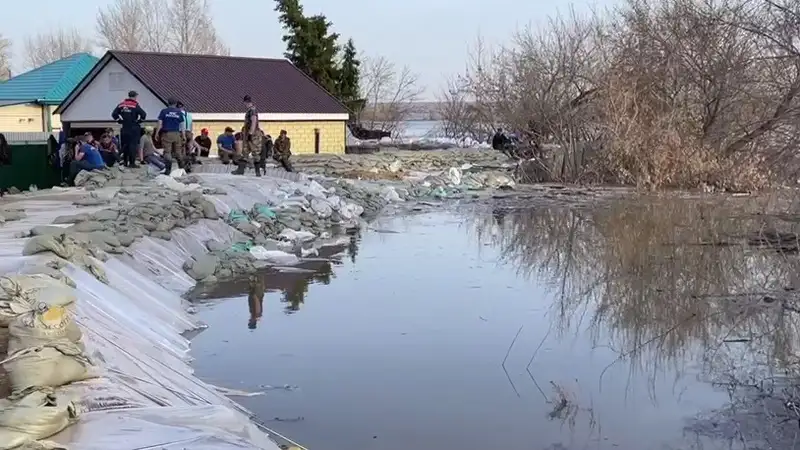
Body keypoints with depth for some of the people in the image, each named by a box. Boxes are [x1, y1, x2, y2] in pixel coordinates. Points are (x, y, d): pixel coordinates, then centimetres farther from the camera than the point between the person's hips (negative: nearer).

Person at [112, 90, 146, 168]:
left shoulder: (121, 104, 5)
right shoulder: (135, 105, -11)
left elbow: (114, 114, 5)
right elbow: (143, 115, -19)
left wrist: (120, 121, 12)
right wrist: (138, 121, -3)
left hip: (124, 128, 5)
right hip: (134, 128, -5)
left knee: (125, 145, 14)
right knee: (133, 145, -3)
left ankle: (125, 162, 20)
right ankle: (132, 163, -5)